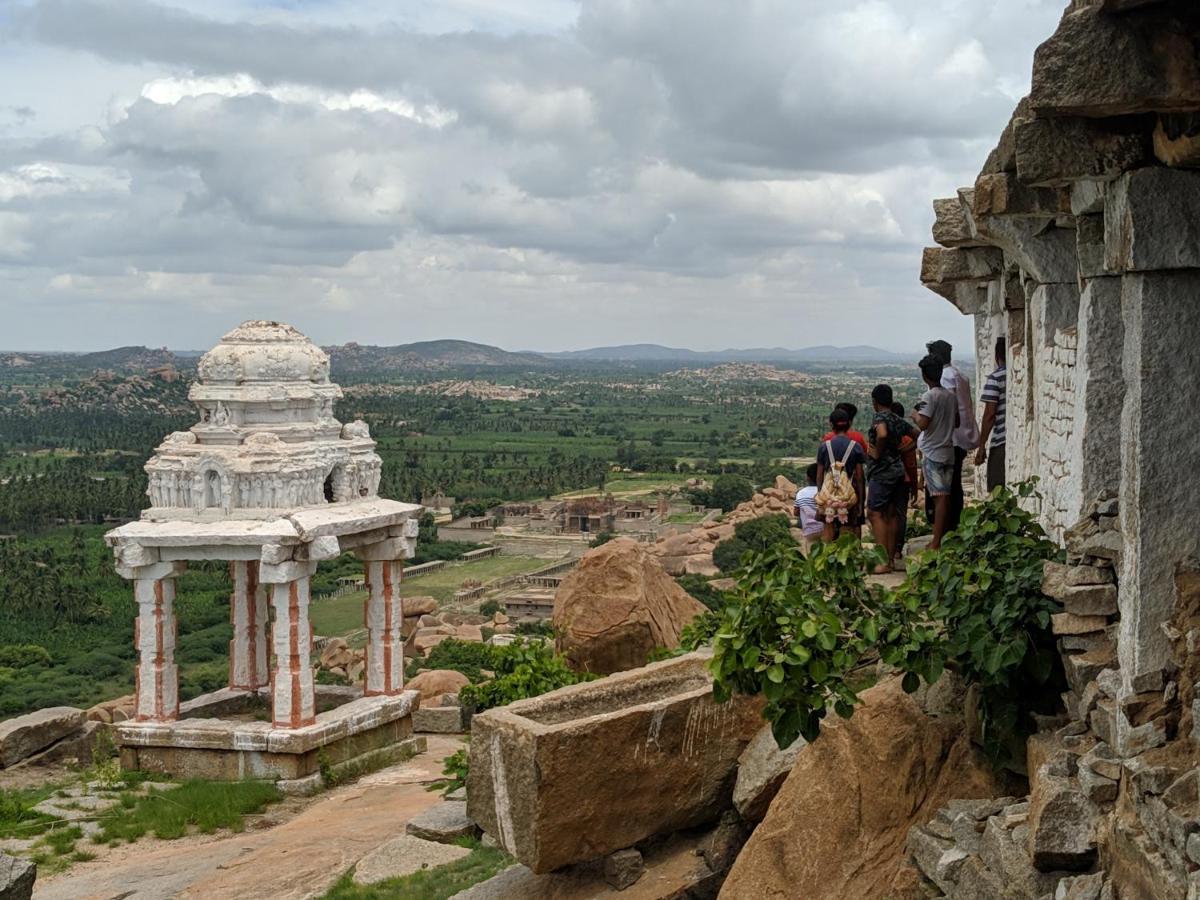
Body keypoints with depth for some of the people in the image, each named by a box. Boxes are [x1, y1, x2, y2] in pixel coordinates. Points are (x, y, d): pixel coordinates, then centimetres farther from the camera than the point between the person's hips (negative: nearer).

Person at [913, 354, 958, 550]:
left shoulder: (929, 396, -14)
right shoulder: (951, 396, 9)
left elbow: (923, 424, -21)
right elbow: (956, 422, 19)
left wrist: (915, 414, -2)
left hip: (932, 452, -7)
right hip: (948, 451, 7)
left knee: (939, 497, -9)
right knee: (945, 496, 11)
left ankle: (936, 543, -9)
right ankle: (943, 537, 17)